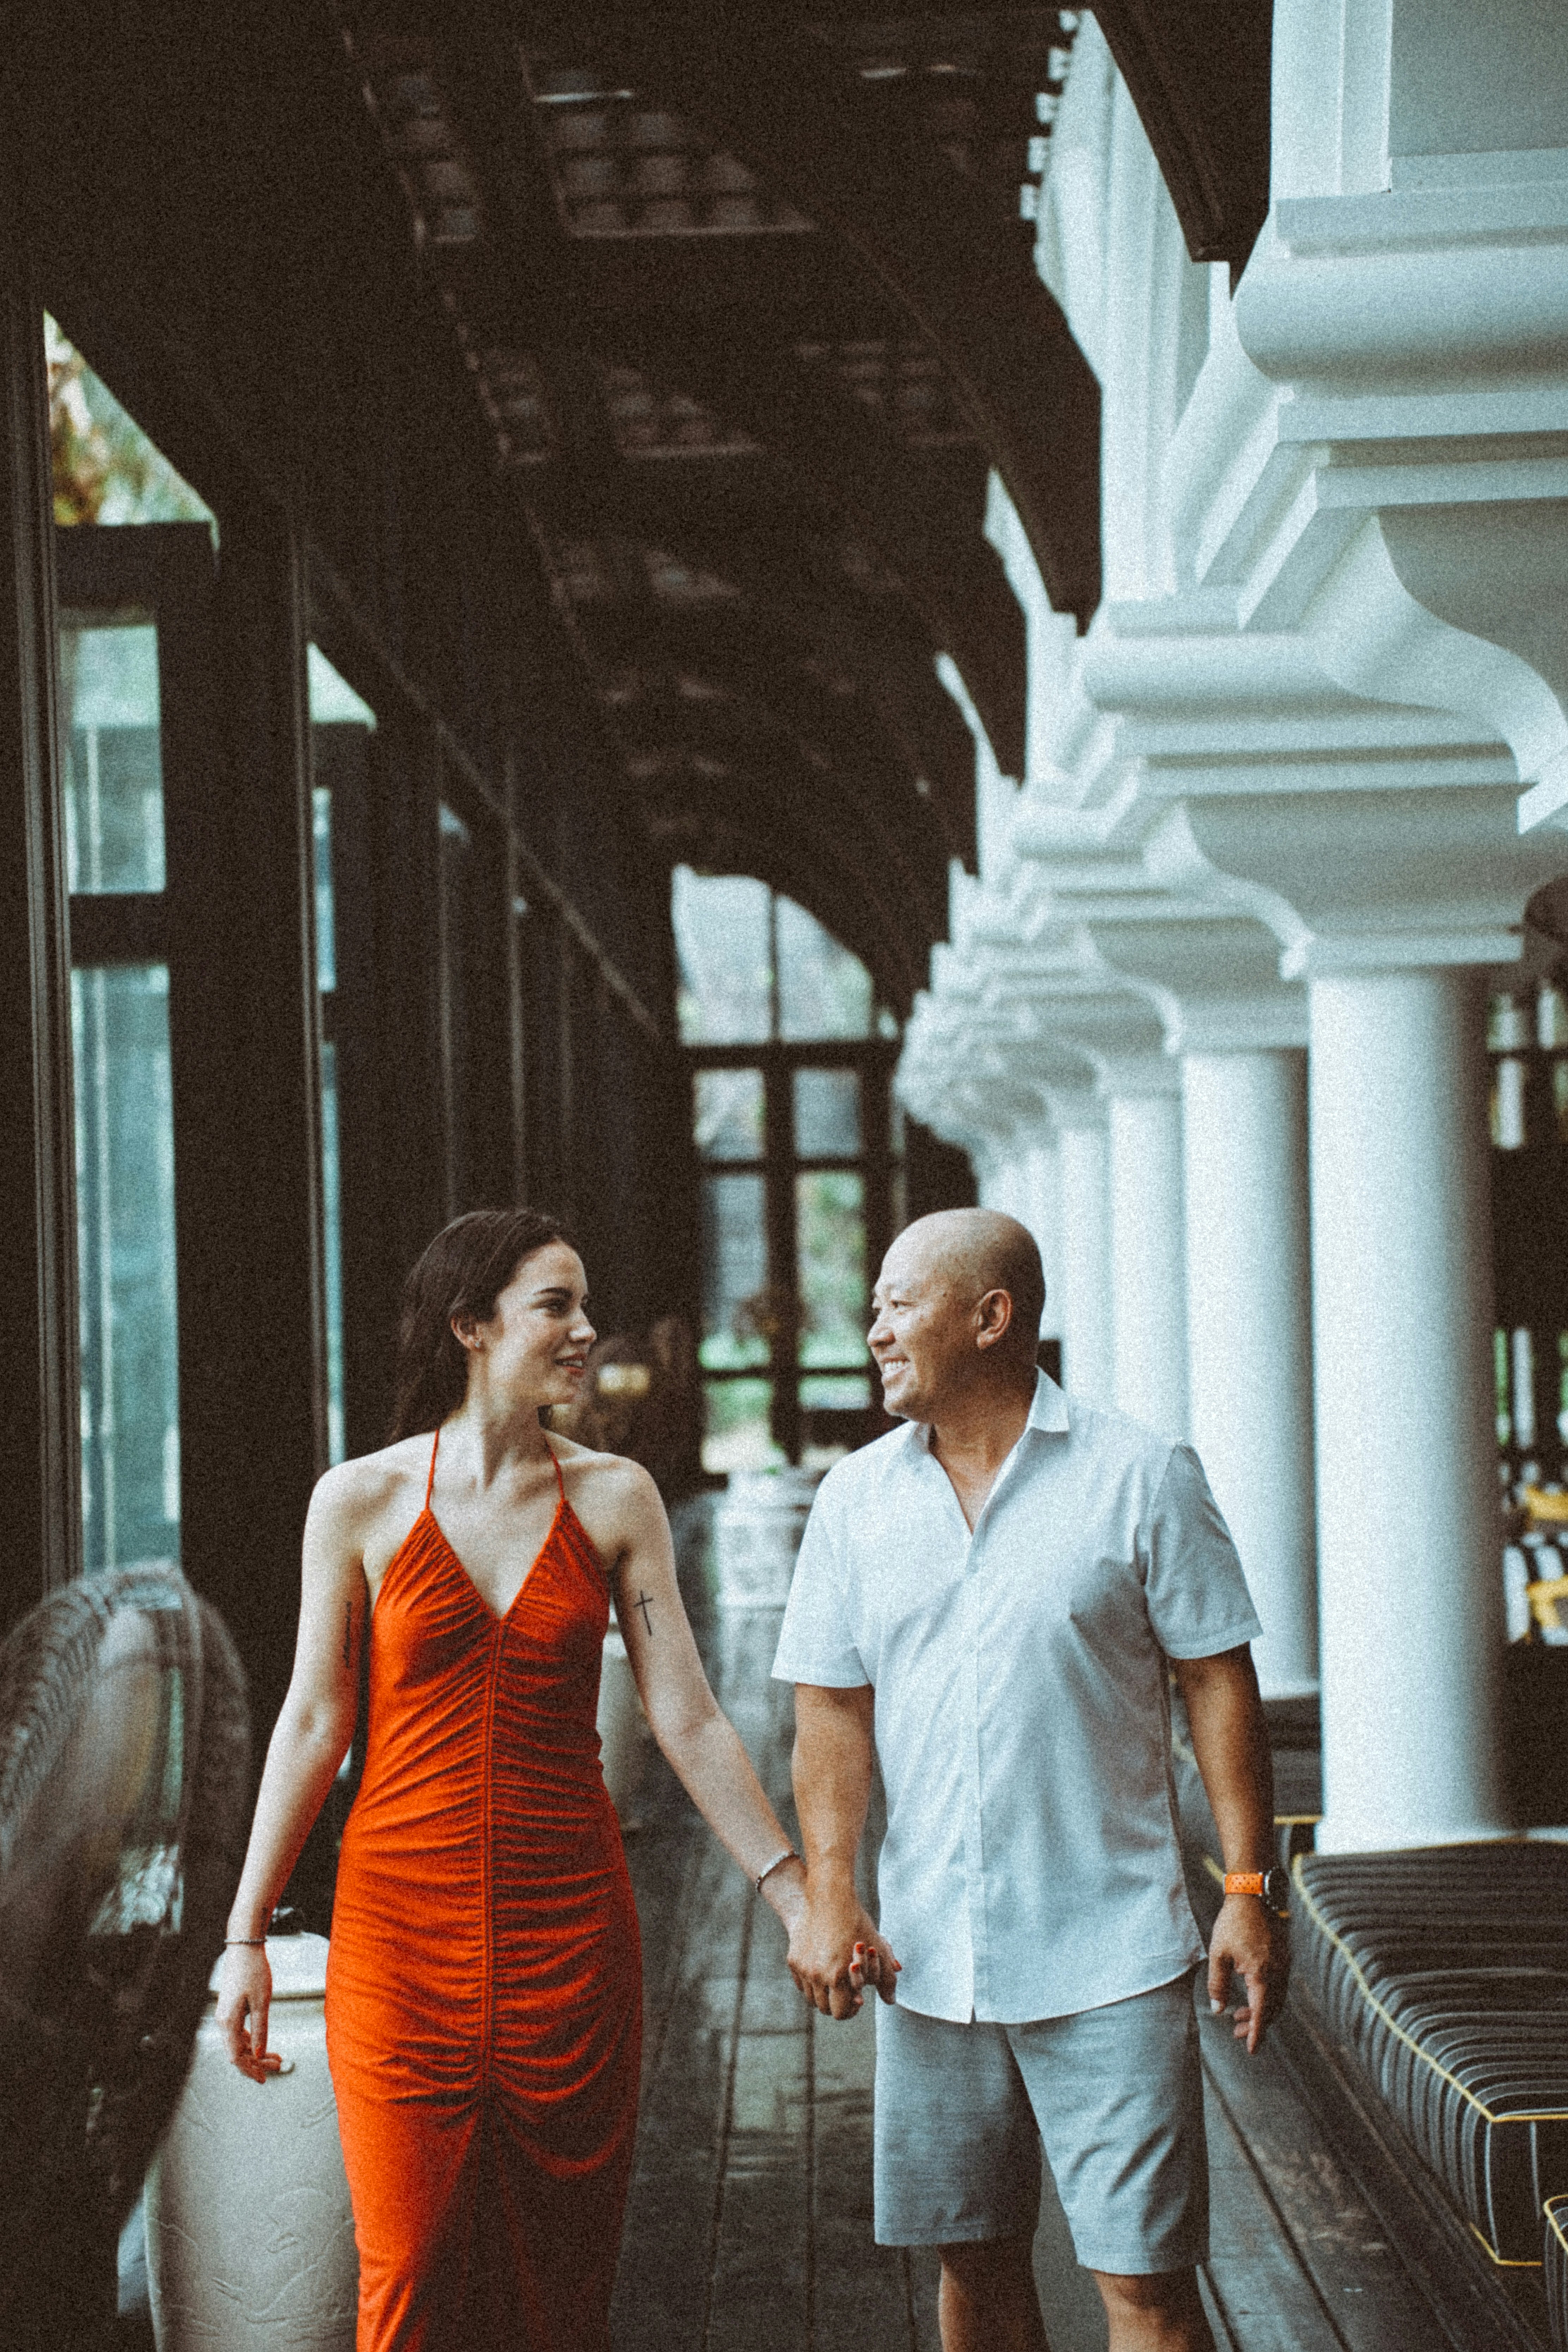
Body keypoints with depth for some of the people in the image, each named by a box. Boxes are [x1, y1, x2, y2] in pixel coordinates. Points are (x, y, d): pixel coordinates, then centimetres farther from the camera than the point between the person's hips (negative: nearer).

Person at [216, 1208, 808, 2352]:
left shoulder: (614, 1498, 3)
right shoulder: (360, 1501, 0)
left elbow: (687, 1719, 2)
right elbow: (313, 1722, 3)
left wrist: (799, 1897, -4)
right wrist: (247, 1936, 3)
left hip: (570, 1924, 1)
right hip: (402, 1916, -1)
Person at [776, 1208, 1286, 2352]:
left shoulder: (1143, 1476, -4)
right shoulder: (856, 1499, 6)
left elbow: (1221, 1688, -2)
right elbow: (832, 1711, 6)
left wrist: (1249, 1891, -7)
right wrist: (829, 1899, -5)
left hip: (1110, 1960, -4)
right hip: (929, 1958, 4)